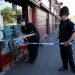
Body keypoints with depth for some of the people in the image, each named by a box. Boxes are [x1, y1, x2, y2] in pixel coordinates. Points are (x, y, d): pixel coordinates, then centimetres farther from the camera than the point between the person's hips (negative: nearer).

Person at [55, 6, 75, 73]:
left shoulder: (69, 23, -20)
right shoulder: (61, 22, 4)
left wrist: (68, 42, -23)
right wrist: (58, 35, 6)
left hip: (67, 42, -7)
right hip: (61, 41, 7)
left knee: (69, 56, 7)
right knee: (63, 55, 15)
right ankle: (65, 66, 30)